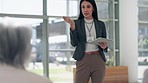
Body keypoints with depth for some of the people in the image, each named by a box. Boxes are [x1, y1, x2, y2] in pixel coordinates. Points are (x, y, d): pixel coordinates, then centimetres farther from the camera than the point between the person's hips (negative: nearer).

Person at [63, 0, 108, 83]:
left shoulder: (101, 24, 10)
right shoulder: (77, 23, 4)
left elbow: (105, 44, 14)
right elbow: (74, 43, -7)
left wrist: (104, 46, -9)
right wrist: (72, 25, -18)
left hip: (98, 60, 2)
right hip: (83, 60, -2)